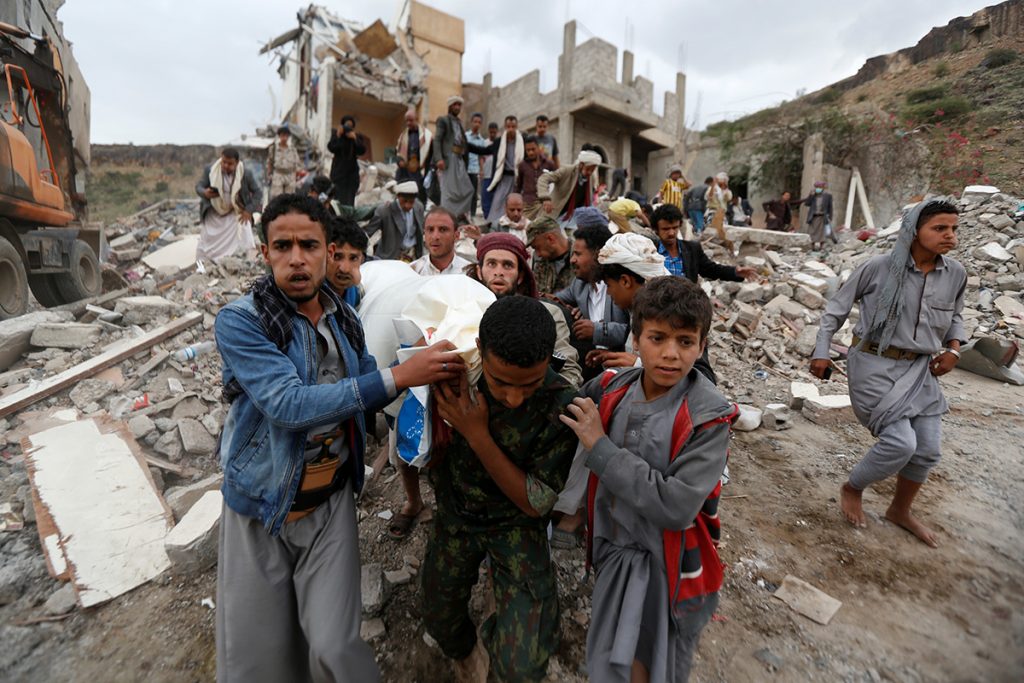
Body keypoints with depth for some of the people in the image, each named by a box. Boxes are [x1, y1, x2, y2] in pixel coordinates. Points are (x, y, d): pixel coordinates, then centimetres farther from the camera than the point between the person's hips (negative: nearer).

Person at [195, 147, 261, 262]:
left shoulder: (246, 173, -16)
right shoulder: (210, 170, -12)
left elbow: (258, 192, -8)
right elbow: (198, 186, -4)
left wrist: (249, 210, -15)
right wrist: (205, 193, -30)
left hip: (237, 214, -2)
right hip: (214, 214, 2)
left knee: (245, 243, -7)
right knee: (205, 243, 10)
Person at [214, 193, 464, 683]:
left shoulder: (344, 318, -1)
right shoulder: (239, 321, -16)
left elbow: (367, 395, 9)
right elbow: (289, 405, -28)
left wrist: (423, 366, -10)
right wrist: (397, 376, -32)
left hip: (332, 500, 3)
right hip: (261, 503, -2)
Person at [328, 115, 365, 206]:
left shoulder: (358, 136, 8)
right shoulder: (335, 133, 5)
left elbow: (362, 151, -4)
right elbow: (331, 148, -5)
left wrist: (355, 138, -14)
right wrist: (338, 136, -13)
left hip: (352, 171, 1)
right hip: (338, 170, -1)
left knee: (350, 200, -7)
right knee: (339, 199, -12)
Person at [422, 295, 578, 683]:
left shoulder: (562, 405, -29)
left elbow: (537, 503, -22)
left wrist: (478, 435, -32)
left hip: (517, 524, -2)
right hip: (455, 515, 3)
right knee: (440, 622, 20)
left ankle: (492, 637, 27)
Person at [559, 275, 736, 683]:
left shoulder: (708, 419, -21)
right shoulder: (611, 392, -11)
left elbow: (677, 508, -29)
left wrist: (600, 446, -28)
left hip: (669, 565, -3)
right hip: (614, 550, 4)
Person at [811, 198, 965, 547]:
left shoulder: (956, 275, 1)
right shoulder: (879, 266, -14)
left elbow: (955, 316, 19)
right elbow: (838, 307, -5)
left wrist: (953, 349, 2)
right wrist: (821, 351, -7)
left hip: (920, 369, 6)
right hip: (874, 365, -6)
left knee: (928, 449, 10)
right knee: (901, 443, -14)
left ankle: (900, 510, 35)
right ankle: (851, 489, 16)